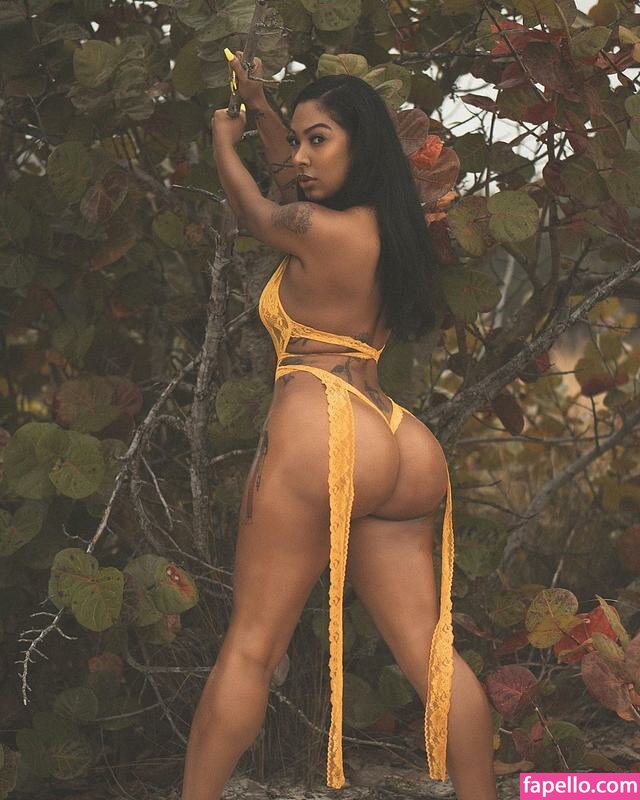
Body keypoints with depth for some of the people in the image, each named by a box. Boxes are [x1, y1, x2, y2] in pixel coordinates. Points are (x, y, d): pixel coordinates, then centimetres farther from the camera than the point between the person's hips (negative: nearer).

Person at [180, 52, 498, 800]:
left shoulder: (320, 231, -7)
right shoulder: (385, 225, 16)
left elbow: (256, 212, 15)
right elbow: (297, 189, 36)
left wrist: (223, 140, 33)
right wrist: (261, 109, 43)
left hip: (320, 434, -8)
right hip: (400, 451, 8)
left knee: (250, 647, -4)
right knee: (428, 652, 5)